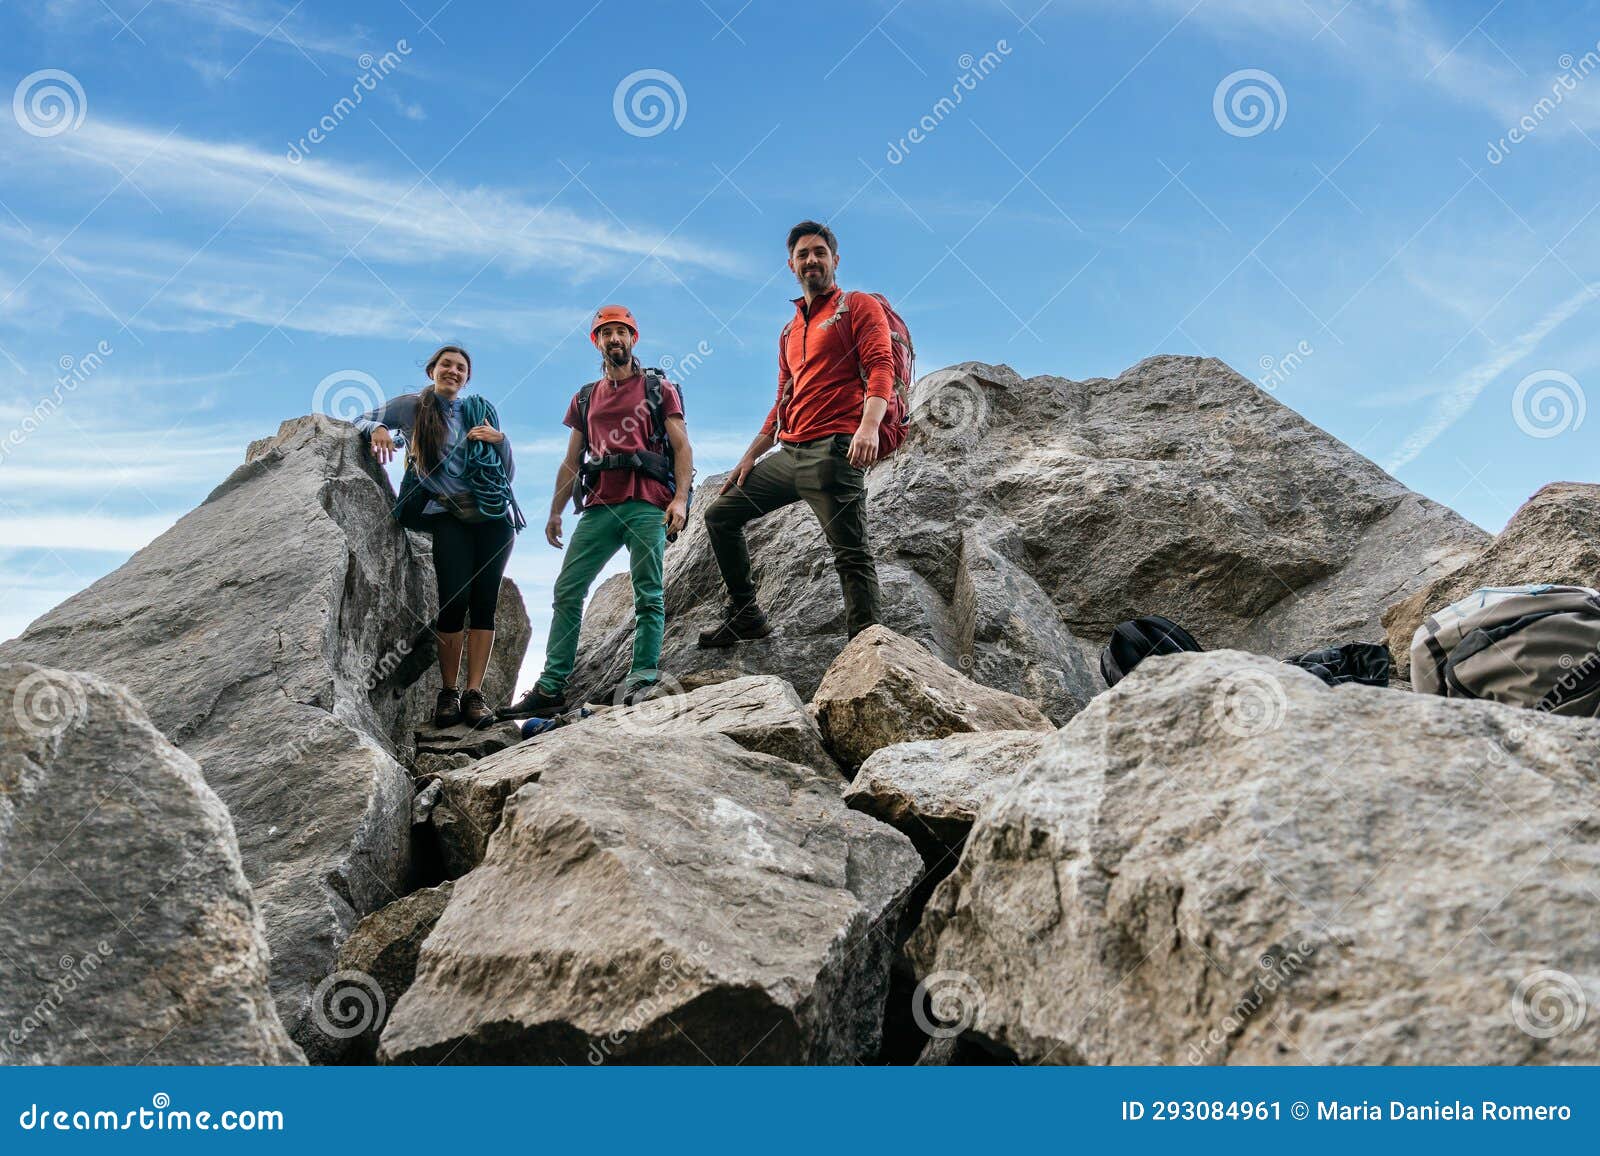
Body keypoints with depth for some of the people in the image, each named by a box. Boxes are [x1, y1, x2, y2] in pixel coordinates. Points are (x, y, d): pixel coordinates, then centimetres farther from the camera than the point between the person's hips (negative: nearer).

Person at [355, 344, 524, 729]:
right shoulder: (410, 406, 10)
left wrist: (500, 440, -6)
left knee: (484, 602, -6)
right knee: (455, 599, -16)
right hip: (449, 516, -2)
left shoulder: (481, 411, 13)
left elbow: (510, 473, 14)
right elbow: (361, 420, 16)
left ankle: (474, 693, -4)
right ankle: (448, 692, -5)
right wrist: (377, 429, -6)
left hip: (494, 514, 2)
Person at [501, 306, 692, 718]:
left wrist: (681, 498, -12)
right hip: (599, 505, 4)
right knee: (567, 590, -3)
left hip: (648, 504, -4)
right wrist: (555, 511, 14)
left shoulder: (658, 389, 11)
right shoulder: (585, 399, 23)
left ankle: (642, 678, -9)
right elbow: (571, 461, 22)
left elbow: (682, 447, 2)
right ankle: (551, 685, -3)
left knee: (648, 594, -8)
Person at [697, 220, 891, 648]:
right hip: (789, 452, 8)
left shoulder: (859, 307, 4)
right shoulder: (790, 332, 26)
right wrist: (750, 456, 21)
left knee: (851, 553, -13)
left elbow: (880, 368, -11)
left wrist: (869, 424, -29)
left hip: (833, 451, -8)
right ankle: (744, 616, 16)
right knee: (720, 514, 12)